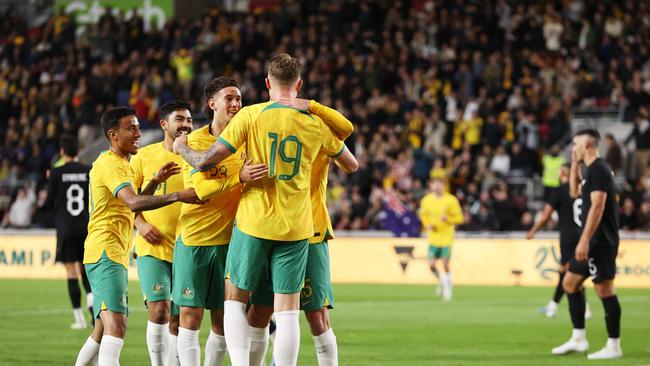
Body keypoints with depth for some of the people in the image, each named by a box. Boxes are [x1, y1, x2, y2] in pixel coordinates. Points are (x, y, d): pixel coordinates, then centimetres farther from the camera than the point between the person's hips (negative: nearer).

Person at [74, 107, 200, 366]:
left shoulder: (120, 164, 21)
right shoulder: (110, 164, -12)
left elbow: (130, 205, 28)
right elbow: (133, 203, -28)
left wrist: (155, 182, 13)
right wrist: (177, 196, -34)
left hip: (115, 255, 11)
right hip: (106, 252, -11)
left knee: (104, 330, 18)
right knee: (116, 325, -25)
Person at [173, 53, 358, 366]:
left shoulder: (250, 116, -7)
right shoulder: (316, 124, 2)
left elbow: (206, 161, -8)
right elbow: (351, 165, 18)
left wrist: (182, 148, 13)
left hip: (253, 223, -2)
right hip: (296, 228, 2)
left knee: (235, 299, 12)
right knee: (287, 311, 3)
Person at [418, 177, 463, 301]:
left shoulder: (451, 200, -8)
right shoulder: (426, 200, 0)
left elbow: (459, 218, -4)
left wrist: (448, 219, -23)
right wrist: (427, 225, -4)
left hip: (446, 237, -3)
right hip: (433, 237, 3)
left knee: (445, 264, -5)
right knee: (431, 265, -3)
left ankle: (448, 287, 16)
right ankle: (441, 281, 28)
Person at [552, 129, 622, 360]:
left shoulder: (598, 170, -15)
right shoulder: (593, 170, 16)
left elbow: (597, 206, -22)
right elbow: (575, 192, 32)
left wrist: (584, 241, -26)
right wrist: (575, 164, 22)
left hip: (601, 242, -11)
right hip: (593, 242, 11)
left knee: (604, 289, -9)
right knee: (570, 283, 14)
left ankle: (614, 346, -6)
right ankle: (578, 339, 18)